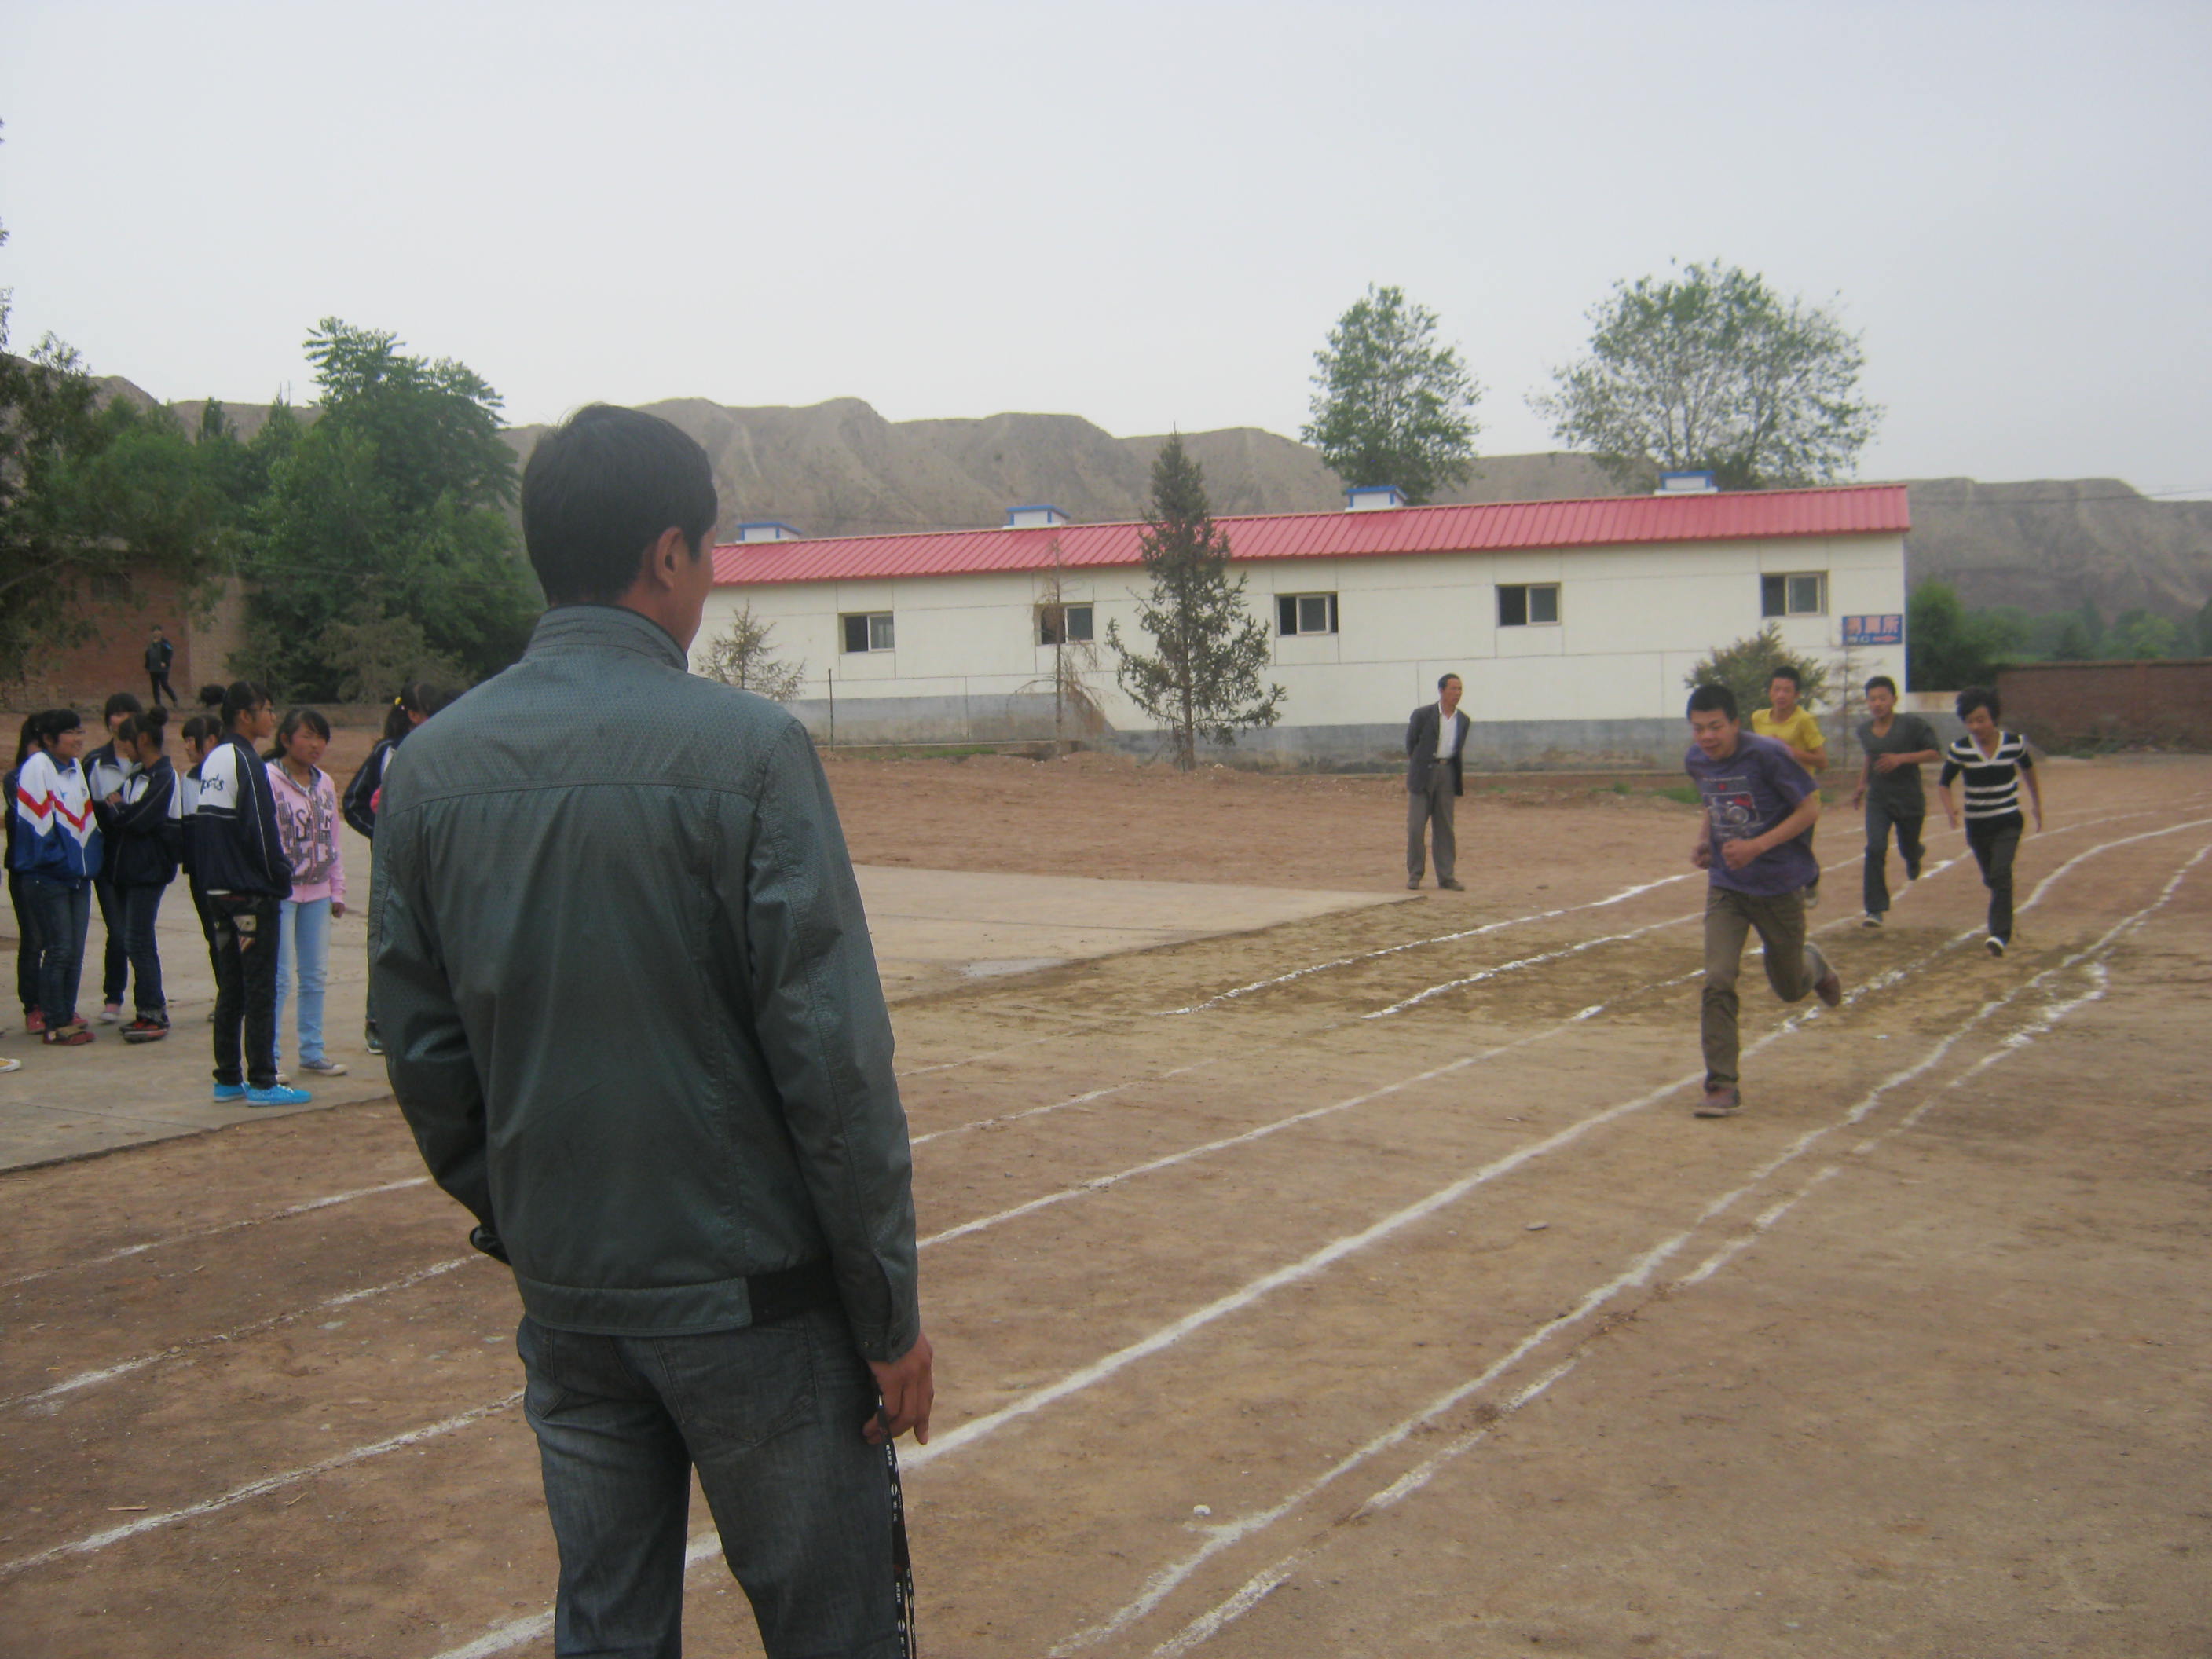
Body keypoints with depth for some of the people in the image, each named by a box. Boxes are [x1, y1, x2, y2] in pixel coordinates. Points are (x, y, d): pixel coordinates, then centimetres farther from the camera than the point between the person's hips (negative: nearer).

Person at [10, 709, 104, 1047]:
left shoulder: (77, 768, 13)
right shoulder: (37, 767, -11)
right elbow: (36, 820, -15)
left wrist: (88, 861, 10)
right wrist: (59, 860, -14)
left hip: (79, 875, 7)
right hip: (47, 877, -7)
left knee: (75, 952, 9)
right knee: (59, 950, -5)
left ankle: (67, 1017, 17)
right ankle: (54, 1025, 2)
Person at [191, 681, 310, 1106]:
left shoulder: (210, 762, 13)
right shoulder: (246, 762, -14)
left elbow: (199, 826, 15)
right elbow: (261, 829, -17)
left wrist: (210, 877, 16)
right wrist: (281, 879, -8)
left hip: (219, 892, 9)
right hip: (252, 894, -9)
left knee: (231, 988, 13)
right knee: (260, 989, -4)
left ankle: (228, 1078, 17)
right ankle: (261, 1083, -2)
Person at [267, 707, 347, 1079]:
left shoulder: (325, 783, 12)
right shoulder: (268, 780, -9)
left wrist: (337, 891, 14)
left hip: (317, 892, 7)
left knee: (316, 975, 11)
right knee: (280, 978, -5)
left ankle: (312, 1052, 21)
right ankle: (271, 1057, 2)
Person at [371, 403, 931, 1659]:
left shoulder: (433, 767, 1)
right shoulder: (746, 749, -15)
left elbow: (422, 1049, 6)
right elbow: (832, 1056, -16)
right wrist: (890, 1313, -7)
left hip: (564, 1293, 5)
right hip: (753, 1291, -5)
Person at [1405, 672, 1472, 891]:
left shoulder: (1463, 721, 6)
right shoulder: (1423, 714, -5)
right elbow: (1410, 742, 6)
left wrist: (1460, 778, 12)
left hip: (1447, 774, 3)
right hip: (1423, 773, -3)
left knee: (1445, 828, 5)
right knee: (1415, 826, -2)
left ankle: (1446, 876, 10)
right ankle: (1414, 875, 6)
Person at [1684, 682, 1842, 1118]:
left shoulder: (1768, 755, -19)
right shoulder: (1696, 761, -1)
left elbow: (1810, 809, -14)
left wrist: (1757, 846, -23)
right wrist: (1704, 839, -1)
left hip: (1780, 885, -3)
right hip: (1726, 886, 3)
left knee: (1790, 989, 13)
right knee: (1717, 981, -14)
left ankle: (1813, 964, 51)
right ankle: (1723, 1087, -8)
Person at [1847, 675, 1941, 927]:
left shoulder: (1912, 725, -13)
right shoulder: (1864, 729, 3)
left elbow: (1935, 753, -12)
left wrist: (1901, 758, -24)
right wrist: (1862, 784, 12)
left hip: (1909, 800, -2)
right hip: (1878, 800, 2)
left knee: (1908, 849, 15)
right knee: (1875, 849, -15)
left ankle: (1916, 854, 57)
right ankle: (1875, 910, -14)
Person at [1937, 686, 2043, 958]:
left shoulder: (2015, 743, -7)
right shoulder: (1959, 750, -9)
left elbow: (2028, 770, 13)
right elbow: (1943, 782, 2)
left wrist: (2037, 805, 22)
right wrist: (1949, 808, -18)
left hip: (2008, 822, -2)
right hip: (1977, 825, 2)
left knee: (2001, 874, -20)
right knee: (1992, 879, 14)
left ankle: (2001, 935, -23)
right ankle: (2001, 928, 39)